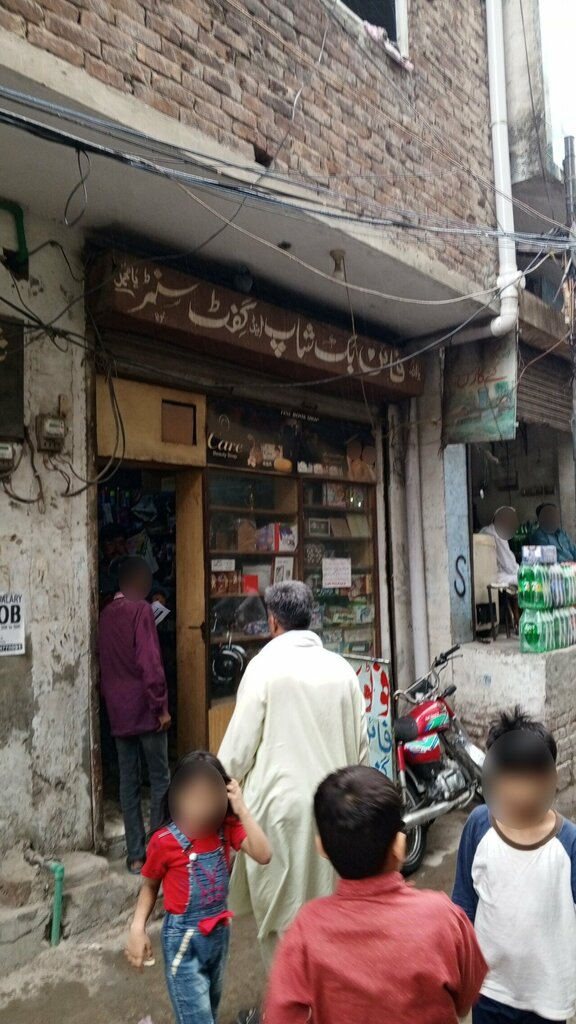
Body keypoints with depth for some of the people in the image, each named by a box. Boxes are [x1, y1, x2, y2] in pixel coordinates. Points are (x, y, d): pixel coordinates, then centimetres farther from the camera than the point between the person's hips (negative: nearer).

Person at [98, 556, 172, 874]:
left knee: (128, 781, 10)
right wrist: (161, 706, -14)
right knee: (160, 778, 5)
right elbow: (150, 662, -18)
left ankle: (135, 855, 17)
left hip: (117, 711, 6)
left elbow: (105, 664, 15)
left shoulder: (105, 614, 10)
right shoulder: (141, 609, -12)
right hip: (144, 708, -6)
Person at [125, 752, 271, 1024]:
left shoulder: (227, 828, -12)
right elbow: (150, 885, -4)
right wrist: (137, 927, -16)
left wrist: (242, 810, -28)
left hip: (219, 932, 4)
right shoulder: (165, 841, -21)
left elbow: (263, 856, -25)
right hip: (184, 937, -4)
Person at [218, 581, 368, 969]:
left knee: (280, 909, 10)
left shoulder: (266, 664, -11)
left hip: (282, 802, -5)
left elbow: (240, 742, -10)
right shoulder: (341, 668, 1)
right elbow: (360, 743, 7)